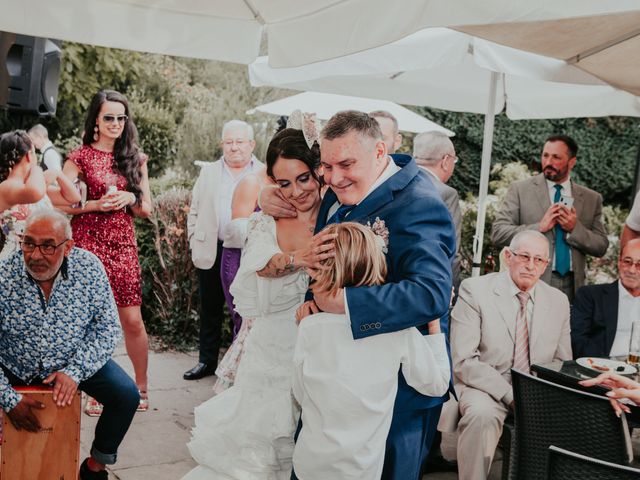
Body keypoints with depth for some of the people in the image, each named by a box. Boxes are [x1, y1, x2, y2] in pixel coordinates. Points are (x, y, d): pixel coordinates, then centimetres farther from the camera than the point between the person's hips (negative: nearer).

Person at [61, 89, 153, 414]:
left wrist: (129, 198, -7)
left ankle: (141, 387, 17)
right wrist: (98, 204, -14)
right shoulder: (81, 157, 2)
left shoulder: (135, 159, 12)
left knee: (133, 321, 0)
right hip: (88, 242, -2)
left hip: (123, 244, 3)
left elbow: (146, 209, 13)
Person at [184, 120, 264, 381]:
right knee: (210, 310, 14)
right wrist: (196, 242, 4)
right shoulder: (208, 173, 10)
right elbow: (194, 211, 13)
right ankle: (207, 361, 27)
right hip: (212, 252, 3)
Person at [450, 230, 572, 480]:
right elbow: (463, 361, -13)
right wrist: (510, 394, -22)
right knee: (482, 414, -35)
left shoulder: (558, 301, 7)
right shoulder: (475, 290, -7)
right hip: (486, 387, -4)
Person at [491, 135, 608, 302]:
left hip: (571, 287, 2)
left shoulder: (592, 199, 10)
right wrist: (540, 227, -14)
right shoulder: (520, 190, 2)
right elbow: (497, 233, -6)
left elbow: (601, 247, 7)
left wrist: (575, 229, -10)